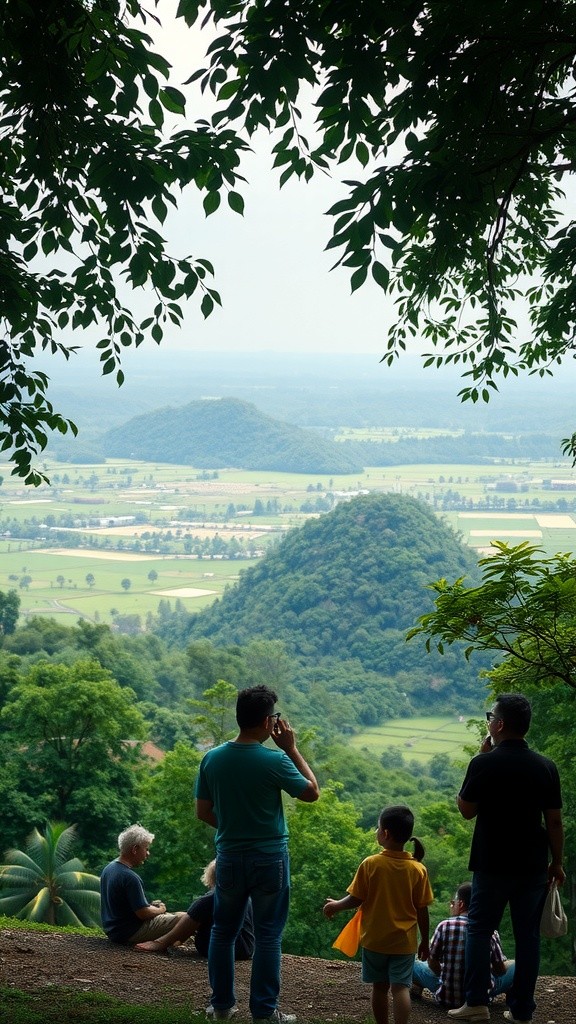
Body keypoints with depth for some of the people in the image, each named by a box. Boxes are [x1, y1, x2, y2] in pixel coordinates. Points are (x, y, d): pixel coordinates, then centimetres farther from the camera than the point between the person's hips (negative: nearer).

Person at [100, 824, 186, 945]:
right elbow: (143, 913, -22)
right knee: (183, 917, -15)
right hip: (130, 934, -10)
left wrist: (151, 905, 11)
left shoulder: (108, 868, 6)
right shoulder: (130, 878, -24)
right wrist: (160, 909, -2)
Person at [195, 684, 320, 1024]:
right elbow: (312, 792, -4)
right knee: (268, 935, 5)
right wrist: (292, 749, -1)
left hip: (230, 857, 4)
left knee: (223, 931, 16)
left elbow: (203, 812, 3)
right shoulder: (274, 761, -17)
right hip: (269, 858, -4)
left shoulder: (212, 759, -4)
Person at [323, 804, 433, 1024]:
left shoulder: (370, 864, -13)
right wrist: (425, 940, 9)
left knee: (380, 987, 14)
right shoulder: (418, 869, -8)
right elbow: (422, 910, -4)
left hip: (375, 940, 0)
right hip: (404, 942, 0)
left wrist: (335, 906, 12)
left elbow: (356, 899, -8)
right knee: (400, 987, -1)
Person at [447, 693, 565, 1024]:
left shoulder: (484, 764, -12)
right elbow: (555, 821, 0)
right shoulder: (546, 767, -2)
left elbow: (467, 810, -1)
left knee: (480, 928, 9)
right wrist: (557, 862, 11)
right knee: (528, 934, 9)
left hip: (492, 863, -3)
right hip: (533, 865, 3)